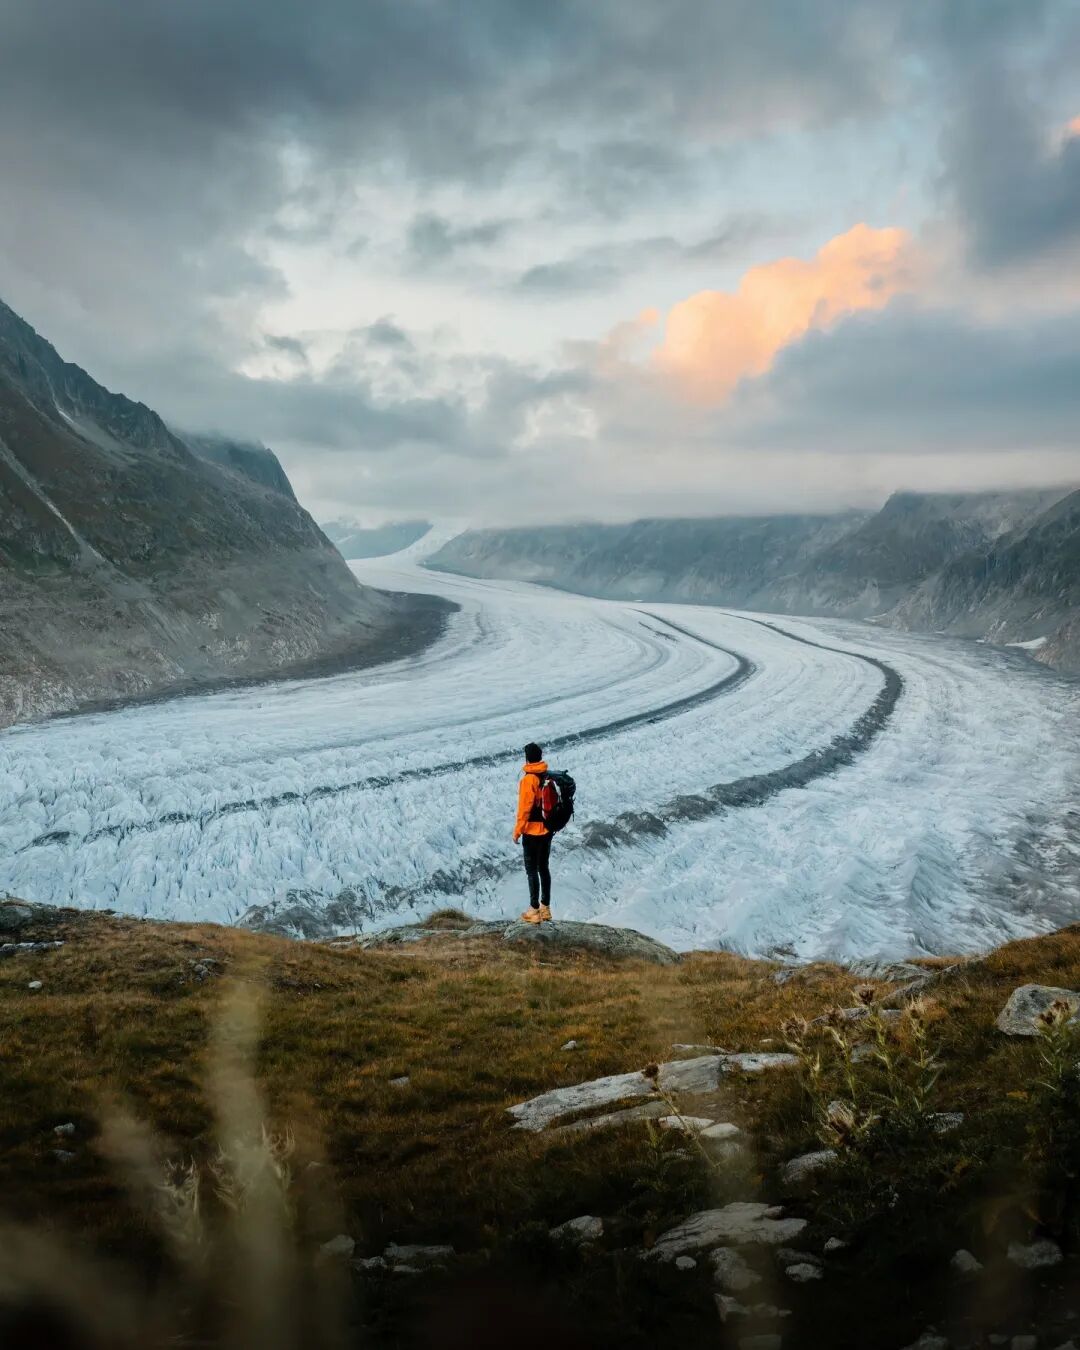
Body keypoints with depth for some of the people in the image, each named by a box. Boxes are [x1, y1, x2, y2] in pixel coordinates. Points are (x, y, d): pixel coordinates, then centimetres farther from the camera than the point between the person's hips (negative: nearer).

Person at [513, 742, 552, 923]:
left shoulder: (528, 779, -18)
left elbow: (524, 808, -18)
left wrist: (517, 831, -10)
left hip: (532, 832, -7)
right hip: (547, 830, 7)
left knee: (532, 871, 1)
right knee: (544, 868, 15)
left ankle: (534, 911, 4)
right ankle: (545, 908, 22)